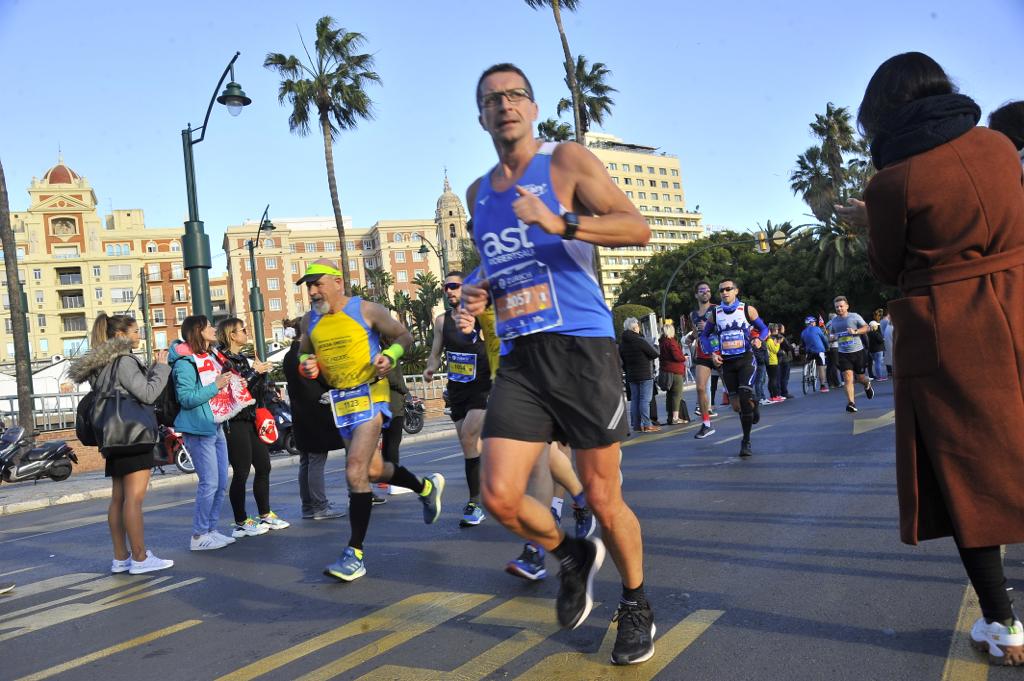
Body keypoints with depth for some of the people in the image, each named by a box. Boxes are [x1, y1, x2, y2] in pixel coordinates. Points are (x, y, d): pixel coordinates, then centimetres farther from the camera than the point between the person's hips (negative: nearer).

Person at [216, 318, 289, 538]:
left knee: (264, 466, 12)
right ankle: (241, 524, 6)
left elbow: (257, 391, 16)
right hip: (234, 422, -9)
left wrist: (261, 371, 1)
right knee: (241, 472, -5)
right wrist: (255, 372, -15)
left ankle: (265, 515, 22)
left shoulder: (241, 359, 17)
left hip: (249, 419, 9)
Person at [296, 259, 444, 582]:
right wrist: (306, 364, -4)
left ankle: (355, 554, -6)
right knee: (374, 471, 16)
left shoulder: (366, 310, -9)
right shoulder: (310, 320, 6)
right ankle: (427, 487, 44)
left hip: (369, 395, -7)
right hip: (341, 401, 7)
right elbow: (303, 352, 19)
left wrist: (389, 356, -20)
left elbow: (404, 336, -1)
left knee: (355, 473, -15)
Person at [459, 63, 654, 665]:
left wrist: (561, 223, -25)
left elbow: (638, 227, -11)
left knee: (603, 498, 3)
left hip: (581, 349, -5)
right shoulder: (478, 194, 18)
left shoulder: (567, 162, 0)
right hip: (519, 359, 5)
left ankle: (637, 606, 30)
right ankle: (574, 556, 26)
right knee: (500, 497, -6)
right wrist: (482, 294, 8)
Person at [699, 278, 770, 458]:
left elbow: (764, 328, 9)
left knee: (745, 398, -18)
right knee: (736, 406, 3)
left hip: (746, 360, -3)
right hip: (726, 362, 3)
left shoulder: (748, 310, -1)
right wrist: (713, 353, -2)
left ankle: (746, 442, -5)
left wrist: (759, 339, -13)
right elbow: (704, 335, 13)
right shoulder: (715, 313, 5)